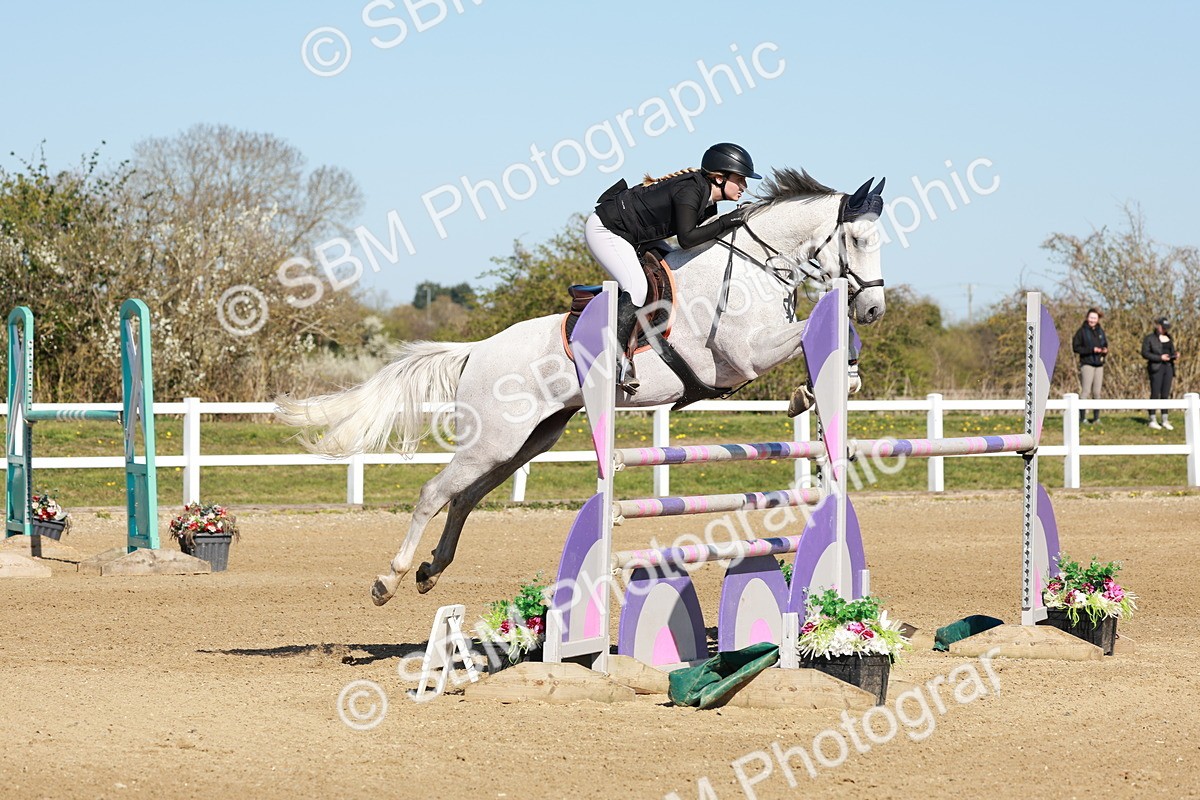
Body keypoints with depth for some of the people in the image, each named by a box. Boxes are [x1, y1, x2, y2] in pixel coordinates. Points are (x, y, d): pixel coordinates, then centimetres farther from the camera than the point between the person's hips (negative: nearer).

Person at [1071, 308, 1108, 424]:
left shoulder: (1100, 331, 13)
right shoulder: (1082, 331, -4)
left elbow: (1105, 345, 23)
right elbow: (1076, 347, -9)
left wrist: (1105, 350, -2)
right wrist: (1091, 350, -17)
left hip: (1099, 365, 6)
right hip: (1087, 364, -6)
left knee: (1096, 392, 7)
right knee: (1086, 391, -11)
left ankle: (1096, 417, 12)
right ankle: (1081, 417, -10)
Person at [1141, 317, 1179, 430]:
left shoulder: (1169, 338, 16)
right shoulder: (1149, 338, -2)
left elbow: (1172, 352, 21)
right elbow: (1145, 353, -9)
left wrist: (1175, 355, -4)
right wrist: (1160, 357, -17)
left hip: (1168, 367, 6)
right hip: (1156, 368, -6)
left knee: (1165, 394, 5)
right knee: (1155, 394, -6)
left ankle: (1165, 420, 8)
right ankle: (1152, 421, -1)